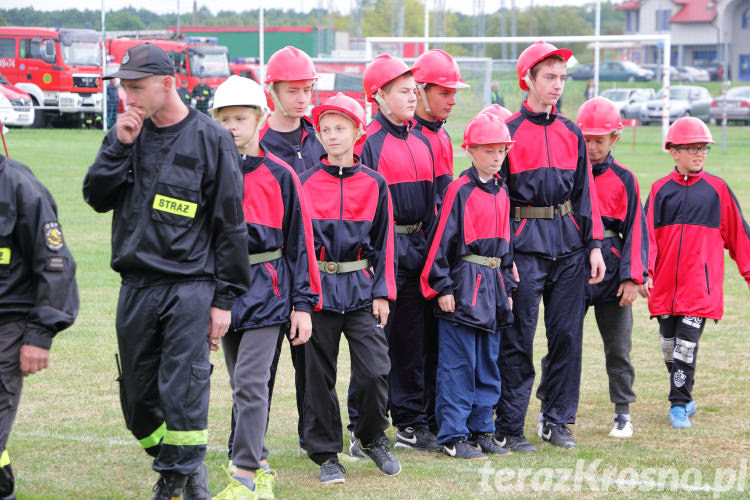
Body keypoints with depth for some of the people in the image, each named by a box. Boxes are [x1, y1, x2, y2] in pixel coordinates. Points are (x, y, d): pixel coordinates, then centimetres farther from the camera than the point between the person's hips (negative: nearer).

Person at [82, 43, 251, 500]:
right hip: (136, 286, 5)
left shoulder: (211, 139, -5)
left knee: (182, 394, -12)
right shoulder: (130, 133, 9)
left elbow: (230, 223, -4)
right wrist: (120, 145, -8)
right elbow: (96, 197, 4)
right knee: (138, 397, 10)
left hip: (191, 286, -5)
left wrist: (224, 298, -6)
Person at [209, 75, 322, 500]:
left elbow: (299, 239, -1)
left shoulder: (279, 175, -3)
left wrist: (303, 304, -3)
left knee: (251, 382, -12)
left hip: (266, 289, -4)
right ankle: (259, 465, 22)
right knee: (243, 384, 11)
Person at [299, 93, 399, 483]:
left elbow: (383, 241, 7)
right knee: (319, 374, 3)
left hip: (361, 289, 0)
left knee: (375, 371, -7)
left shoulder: (374, 184, 4)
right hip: (318, 287, 0)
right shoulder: (306, 183, 2)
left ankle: (371, 438, 17)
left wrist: (382, 293, 1)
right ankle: (326, 454, 14)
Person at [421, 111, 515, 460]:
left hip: (493, 285, 8)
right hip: (464, 285, -7)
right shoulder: (460, 190, -10)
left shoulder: (501, 192, 12)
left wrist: (507, 287, 18)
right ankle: (453, 436, -1)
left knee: (488, 365, 12)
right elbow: (443, 239, -11)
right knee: (459, 364, -5)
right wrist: (443, 287, -14)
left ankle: (481, 429, 19)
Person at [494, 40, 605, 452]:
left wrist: (594, 245, 6)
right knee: (518, 338, -3)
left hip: (569, 246, 5)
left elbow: (585, 192, 14)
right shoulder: (509, 132, -2)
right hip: (525, 244, -5)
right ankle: (509, 428, 3)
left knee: (567, 334, 6)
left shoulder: (571, 133, 13)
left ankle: (557, 420, 16)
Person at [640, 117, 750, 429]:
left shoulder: (717, 188, 3)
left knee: (686, 343, -9)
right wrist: (644, 272, -12)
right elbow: (648, 234, 1)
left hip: (700, 283, -2)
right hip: (665, 284, 2)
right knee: (668, 345, 9)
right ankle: (684, 398, 25)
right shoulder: (661, 189, 6)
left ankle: (679, 406, -2)